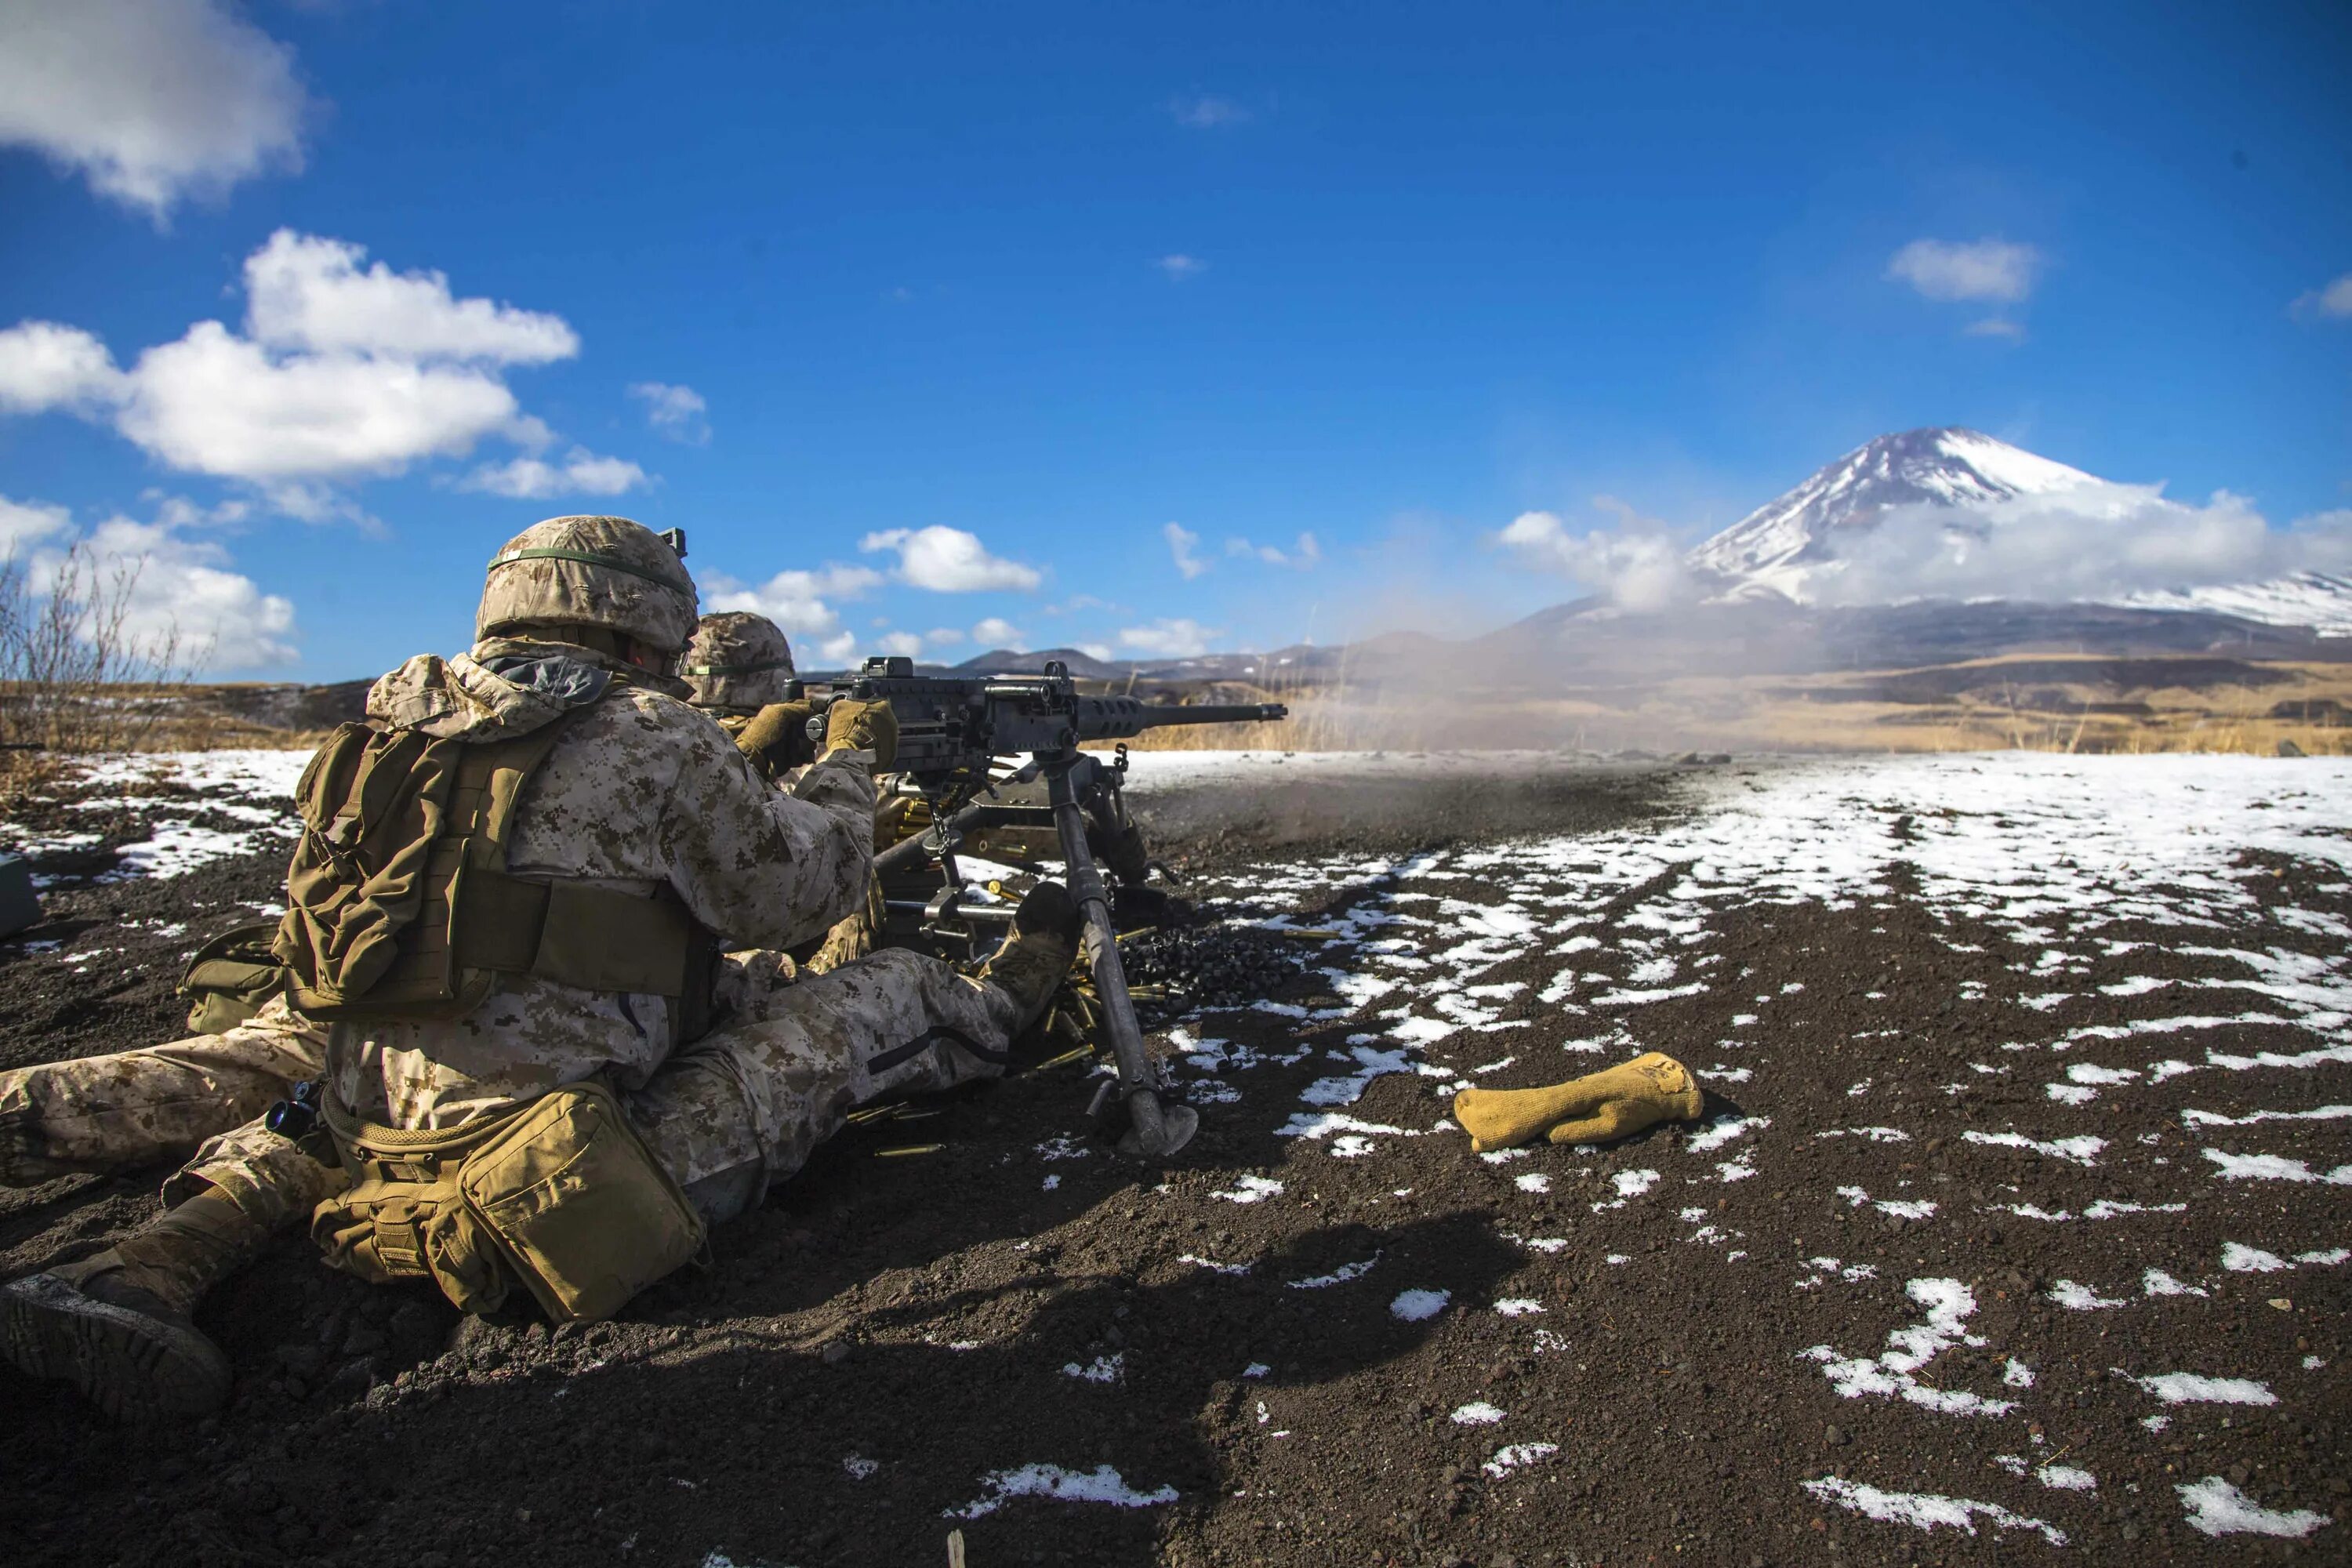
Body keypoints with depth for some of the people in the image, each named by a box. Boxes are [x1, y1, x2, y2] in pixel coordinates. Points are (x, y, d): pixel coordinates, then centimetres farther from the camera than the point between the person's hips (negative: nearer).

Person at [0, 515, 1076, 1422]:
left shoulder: (411, 724, 11)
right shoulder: (648, 733, -10)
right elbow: (799, 892, 1)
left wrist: (739, 761, 30)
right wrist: (848, 761, 18)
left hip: (372, 1146, 6)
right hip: (571, 1188, -6)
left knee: (304, 1112, 40)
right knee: (888, 991, 3)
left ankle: (148, 1268, 11)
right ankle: (993, 1008, 36)